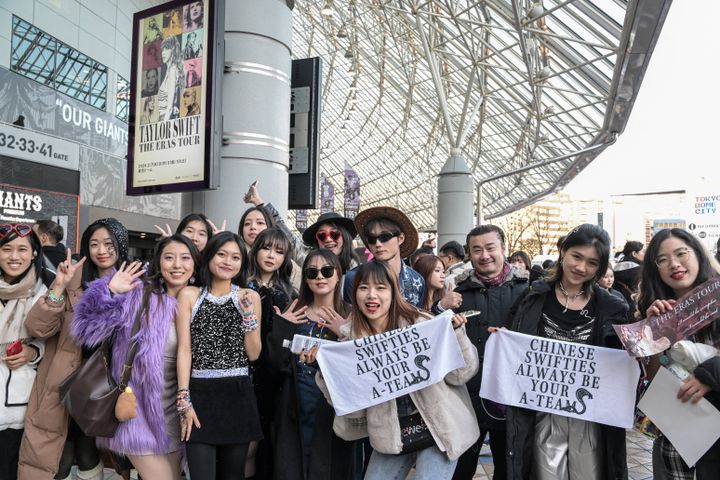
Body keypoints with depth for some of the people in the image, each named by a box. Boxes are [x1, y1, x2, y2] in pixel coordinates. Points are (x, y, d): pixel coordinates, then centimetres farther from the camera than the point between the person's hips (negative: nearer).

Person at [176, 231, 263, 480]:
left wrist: (248, 313, -11)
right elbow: (184, 349, -2)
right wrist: (184, 400, -9)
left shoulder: (249, 297, 6)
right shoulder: (189, 295, 3)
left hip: (238, 394, 2)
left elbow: (253, 354, 1)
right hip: (200, 393, -1)